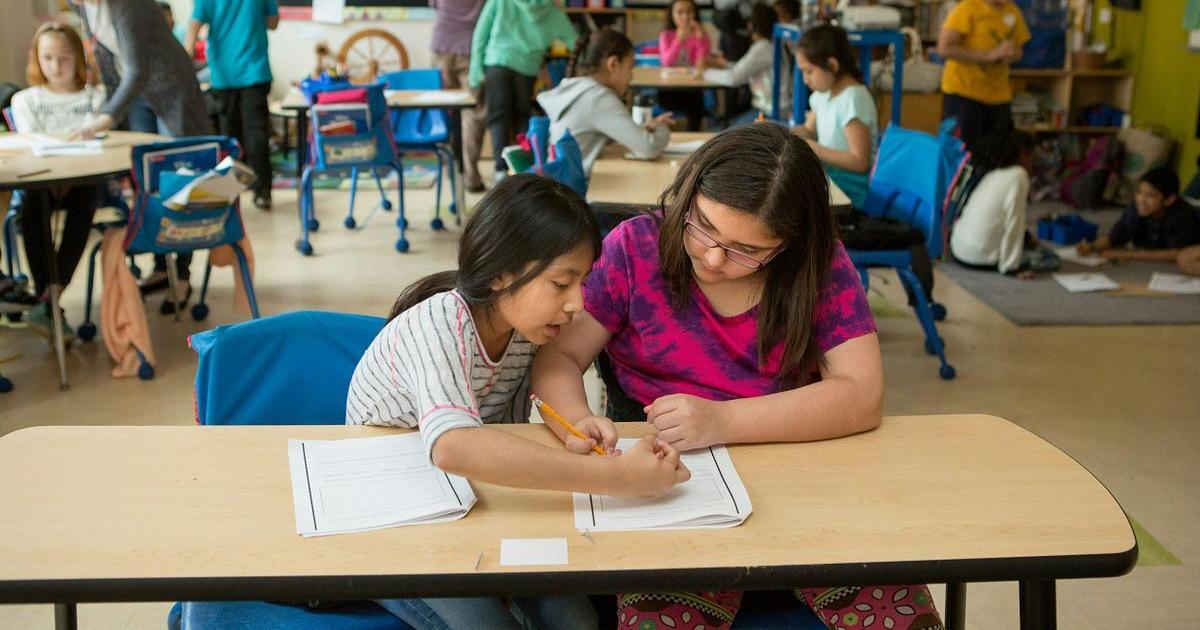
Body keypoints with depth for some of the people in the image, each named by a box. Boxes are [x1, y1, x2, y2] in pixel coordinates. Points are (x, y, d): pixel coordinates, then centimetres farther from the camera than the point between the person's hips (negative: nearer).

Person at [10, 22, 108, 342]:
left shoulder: (94, 97, 16)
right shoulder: (25, 100, 18)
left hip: (84, 179, -1)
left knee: (84, 201, -37)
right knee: (33, 206, -35)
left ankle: (47, 299, -41)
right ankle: (48, 302, -38)